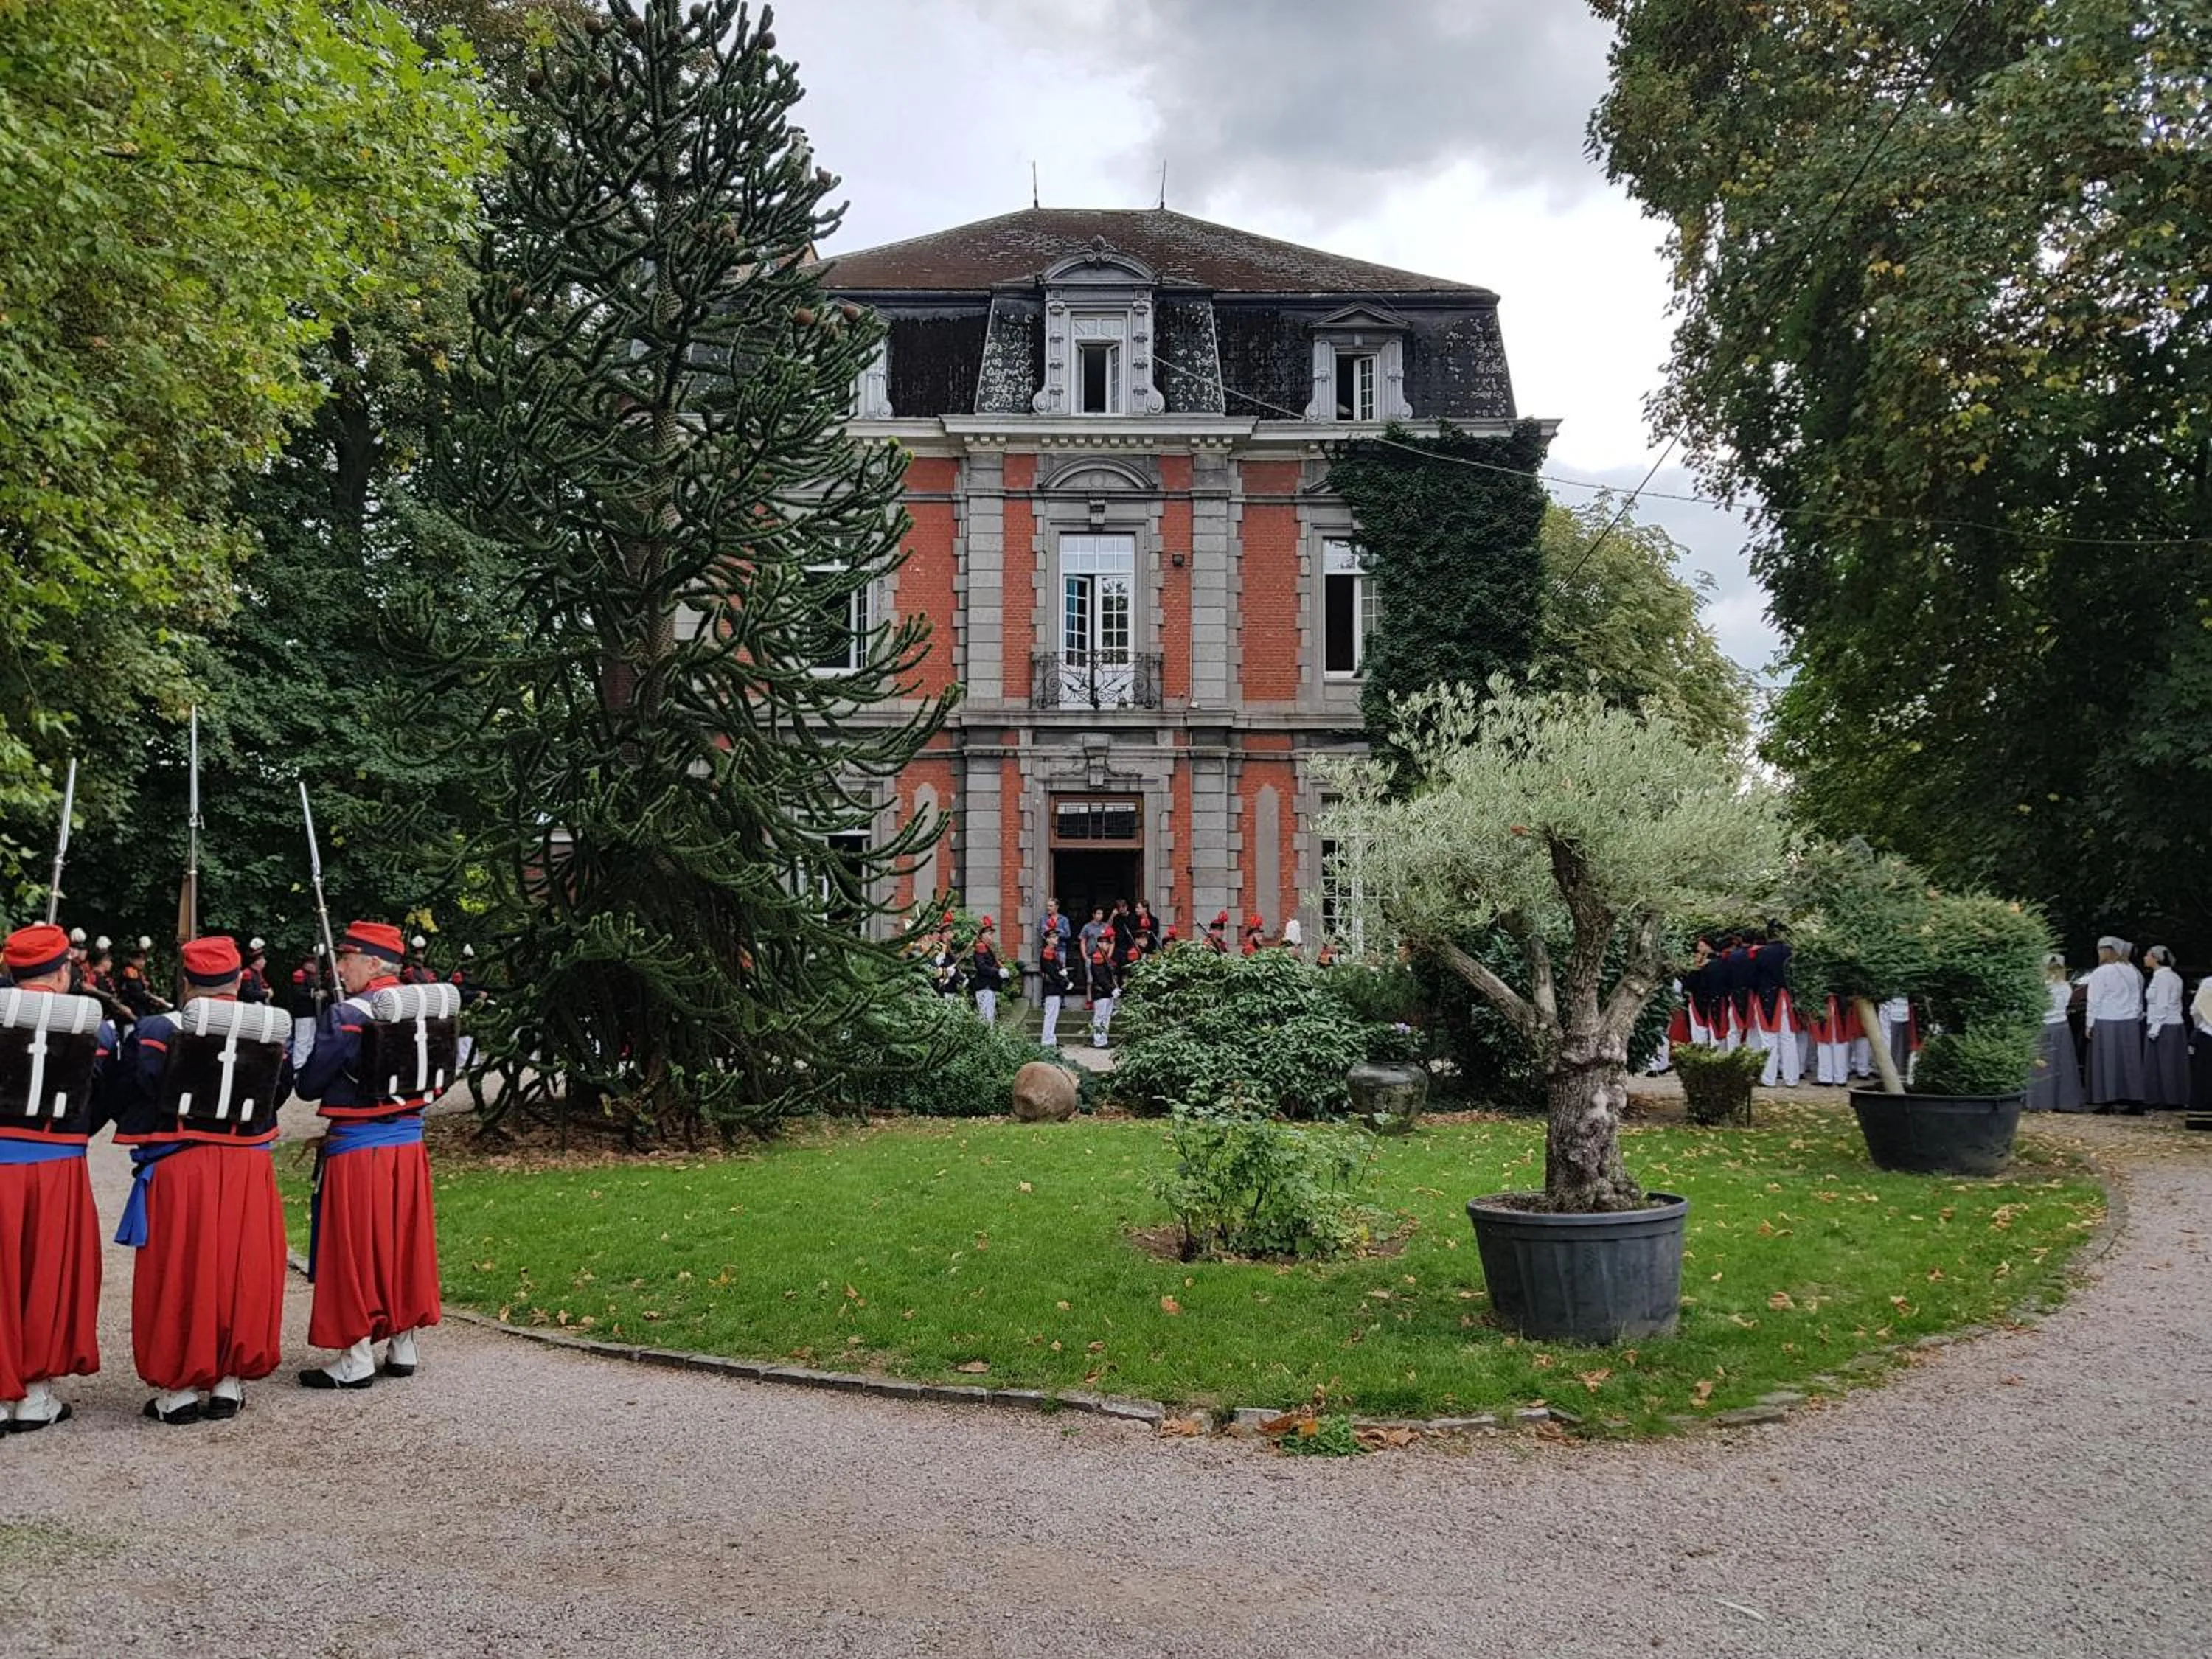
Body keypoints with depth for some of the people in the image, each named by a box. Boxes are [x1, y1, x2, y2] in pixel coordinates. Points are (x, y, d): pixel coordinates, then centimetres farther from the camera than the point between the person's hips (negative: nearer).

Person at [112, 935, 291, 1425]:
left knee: (180, 1276, 6)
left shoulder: (158, 1032, -10)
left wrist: (146, 1144, 14)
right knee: (241, 1273, 11)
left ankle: (179, 1389, 13)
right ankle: (230, 1381, 18)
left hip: (178, 1170, -3)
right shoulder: (271, 1032, 1)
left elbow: (131, 1100, -4)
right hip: (249, 1169, 3)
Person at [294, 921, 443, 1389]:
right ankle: (403, 1347, 22)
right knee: (403, 1243, 14)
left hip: (355, 1150, -6)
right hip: (409, 1144, 7)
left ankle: (356, 1360, 8)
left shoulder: (345, 1016, -16)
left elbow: (309, 1086, -11)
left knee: (354, 1249, 3)